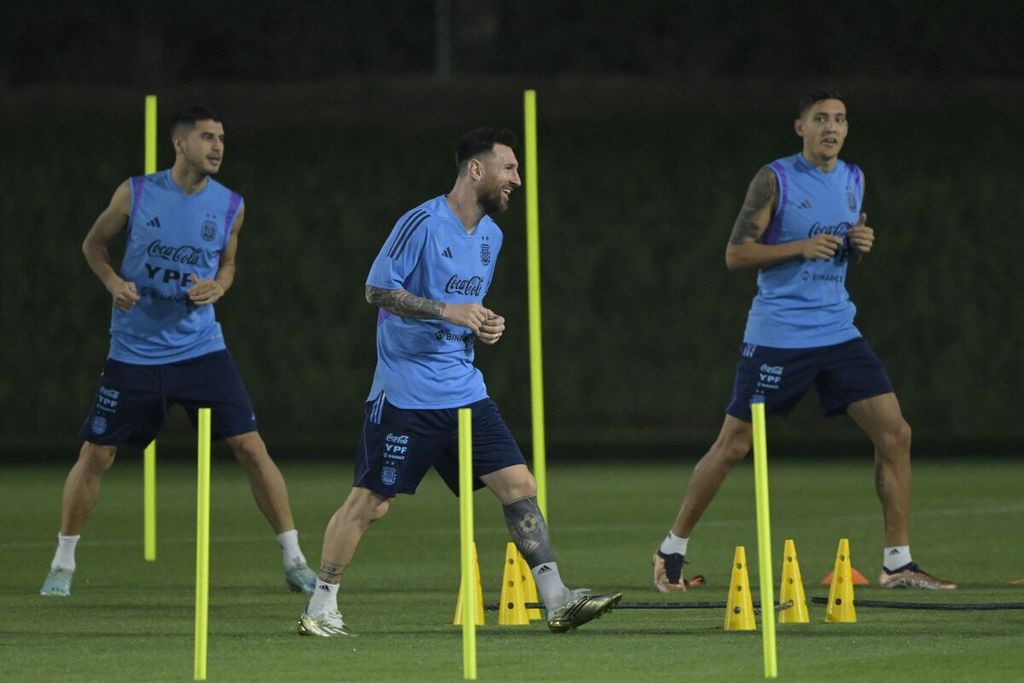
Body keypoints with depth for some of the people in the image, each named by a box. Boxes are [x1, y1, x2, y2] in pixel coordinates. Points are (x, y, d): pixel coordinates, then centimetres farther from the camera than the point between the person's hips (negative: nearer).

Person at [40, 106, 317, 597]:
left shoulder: (230, 206, -2)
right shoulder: (135, 194, -7)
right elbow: (93, 243, 8)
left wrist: (218, 286, -7)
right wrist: (113, 282, -11)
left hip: (200, 348, 1)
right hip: (134, 350, -1)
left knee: (251, 447, -7)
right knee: (95, 455, 2)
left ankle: (294, 560, 1)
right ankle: (63, 563, 19)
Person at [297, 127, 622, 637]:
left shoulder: (491, 236, 13)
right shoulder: (422, 223, -12)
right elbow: (377, 290, -14)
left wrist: (484, 328, 3)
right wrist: (447, 311, -22)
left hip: (464, 391, 7)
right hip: (404, 395, -7)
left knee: (518, 484, -3)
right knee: (370, 501, -2)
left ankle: (556, 601, -2)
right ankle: (320, 609, 10)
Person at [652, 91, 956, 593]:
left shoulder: (853, 181, 11)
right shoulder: (775, 180, -7)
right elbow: (735, 254, -8)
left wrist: (861, 245, 0)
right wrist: (801, 247, -19)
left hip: (838, 333, 5)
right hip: (777, 337, -5)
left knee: (894, 433, -5)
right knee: (732, 446, -2)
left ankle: (898, 564, 1)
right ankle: (671, 551, 14)